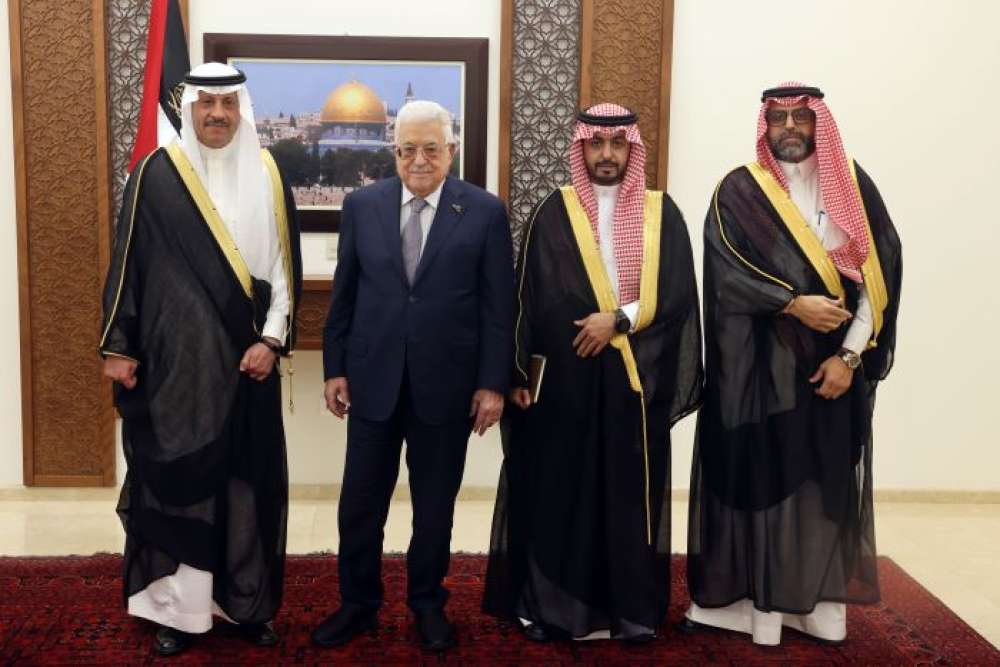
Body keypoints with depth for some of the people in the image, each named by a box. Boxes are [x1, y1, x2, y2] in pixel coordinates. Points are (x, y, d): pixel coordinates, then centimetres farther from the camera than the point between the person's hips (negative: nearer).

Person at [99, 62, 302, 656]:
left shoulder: (267, 175, 3)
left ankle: (250, 603, 20)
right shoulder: (157, 174, -1)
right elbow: (129, 262, 1)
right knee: (176, 478, 4)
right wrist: (119, 345, -1)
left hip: (246, 357, 1)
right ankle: (179, 607, 16)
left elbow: (286, 266, 2)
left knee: (247, 479, 7)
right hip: (174, 358, -1)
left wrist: (271, 340, -7)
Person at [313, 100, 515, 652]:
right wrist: (334, 368, 4)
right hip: (373, 379, 2)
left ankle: (428, 604, 30)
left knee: (435, 504, 12)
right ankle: (358, 604, 28)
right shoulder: (362, 205, 3)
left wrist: (493, 383, -5)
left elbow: (498, 306, -3)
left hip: (445, 384, -1)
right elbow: (344, 294, 6)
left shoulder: (485, 212, -4)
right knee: (360, 502, 9)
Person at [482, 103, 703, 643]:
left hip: (636, 378, 1)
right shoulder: (553, 213, 3)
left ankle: (632, 608, 18)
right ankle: (551, 604, 16)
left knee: (630, 492, 7)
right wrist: (519, 372, -4)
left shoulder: (661, 213, 6)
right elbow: (527, 296, 1)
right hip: (564, 375, -1)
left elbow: (678, 292, -2)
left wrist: (618, 320, -14)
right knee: (557, 490, 3)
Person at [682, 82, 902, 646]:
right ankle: (759, 603, 11)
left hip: (834, 364, 3)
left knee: (828, 482, 7)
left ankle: (823, 604, 19)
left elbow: (881, 274, 0)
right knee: (762, 478, 1)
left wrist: (849, 355, -8)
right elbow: (727, 270, -12)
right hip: (762, 363, -2)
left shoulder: (853, 185, 6)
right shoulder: (739, 191, 0)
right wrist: (794, 304, -21)